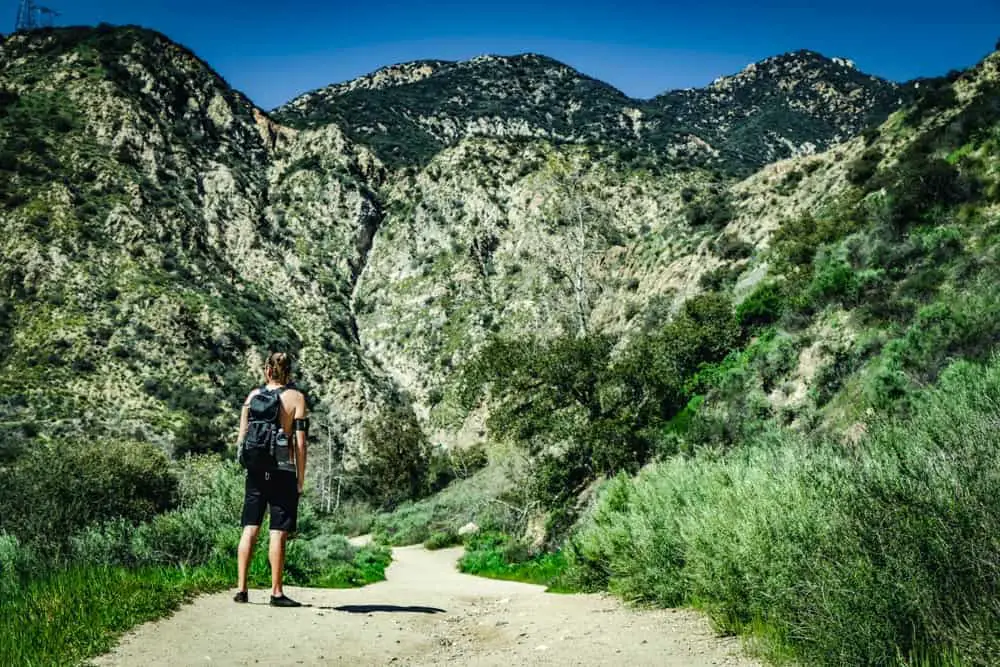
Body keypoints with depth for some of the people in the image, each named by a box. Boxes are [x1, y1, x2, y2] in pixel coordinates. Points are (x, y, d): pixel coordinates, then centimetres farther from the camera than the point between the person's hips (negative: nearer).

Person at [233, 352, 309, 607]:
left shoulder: (253, 395, 7)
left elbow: (241, 439, 7)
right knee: (279, 533, -1)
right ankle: (276, 592, 2)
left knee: (250, 529, 8)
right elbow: (300, 443, -6)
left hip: (256, 470, 3)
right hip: (283, 471, -3)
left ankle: (241, 589, 9)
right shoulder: (296, 397, -2)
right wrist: (300, 480, -1)